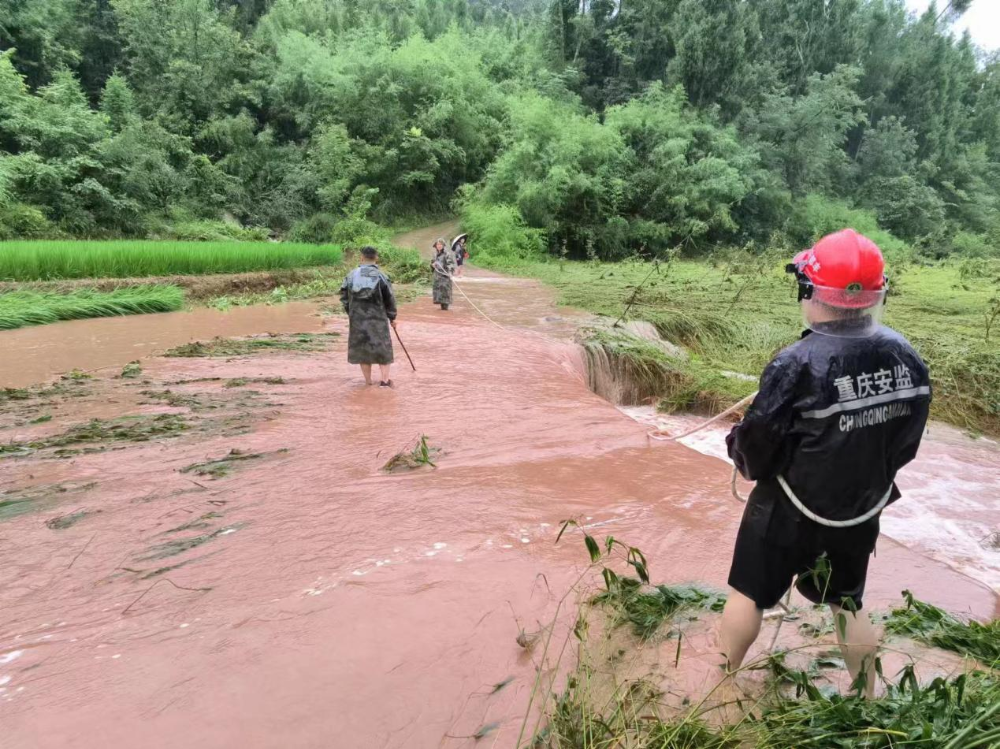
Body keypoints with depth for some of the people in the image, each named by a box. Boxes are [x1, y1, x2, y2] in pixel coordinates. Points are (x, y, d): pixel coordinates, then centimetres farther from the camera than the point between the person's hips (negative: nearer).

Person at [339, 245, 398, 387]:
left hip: (357, 319, 3)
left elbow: (344, 297, 6)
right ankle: (385, 379, 4)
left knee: (362, 347, 13)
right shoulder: (381, 276, -8)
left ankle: (368, 380, 19)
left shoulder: (351, 275, 1)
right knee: (382, 347, 9)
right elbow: (390, 299, -4)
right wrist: (392, 317, 9)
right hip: (378, 319, -2)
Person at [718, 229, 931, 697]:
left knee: (749, 594, 16)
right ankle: (867, 700, 41)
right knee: (847, 604, 25)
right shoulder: (907, 358, -9)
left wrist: (736, 443, 3)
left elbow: (754, 450, -20)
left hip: (789, 514, -5)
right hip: (862, 511, 5)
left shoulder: (798, 365, -28)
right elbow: (905, 444, 3)